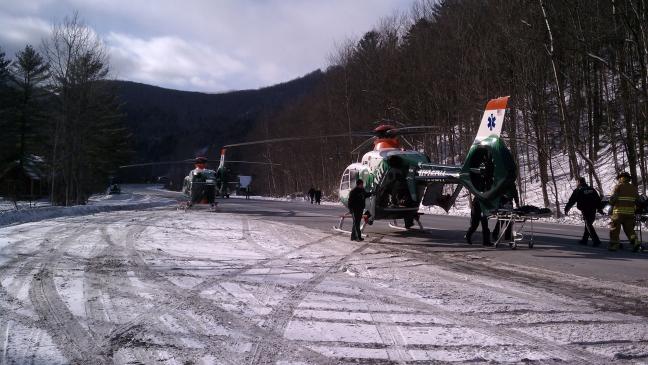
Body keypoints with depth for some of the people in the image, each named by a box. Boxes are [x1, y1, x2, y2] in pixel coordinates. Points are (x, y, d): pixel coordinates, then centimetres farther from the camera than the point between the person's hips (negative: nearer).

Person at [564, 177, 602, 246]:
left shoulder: (578, 190, -4)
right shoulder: (591, 189, 14)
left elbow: (571, 201, -4)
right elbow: (598, 199, 16)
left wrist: (566, 209, 5)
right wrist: (599, 208, 23)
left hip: (585, 211, -6)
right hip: (593, 210, 6)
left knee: (589, 225, -4)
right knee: (588, 225, 16)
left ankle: (596, 240, -13)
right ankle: (584, 240, 21)